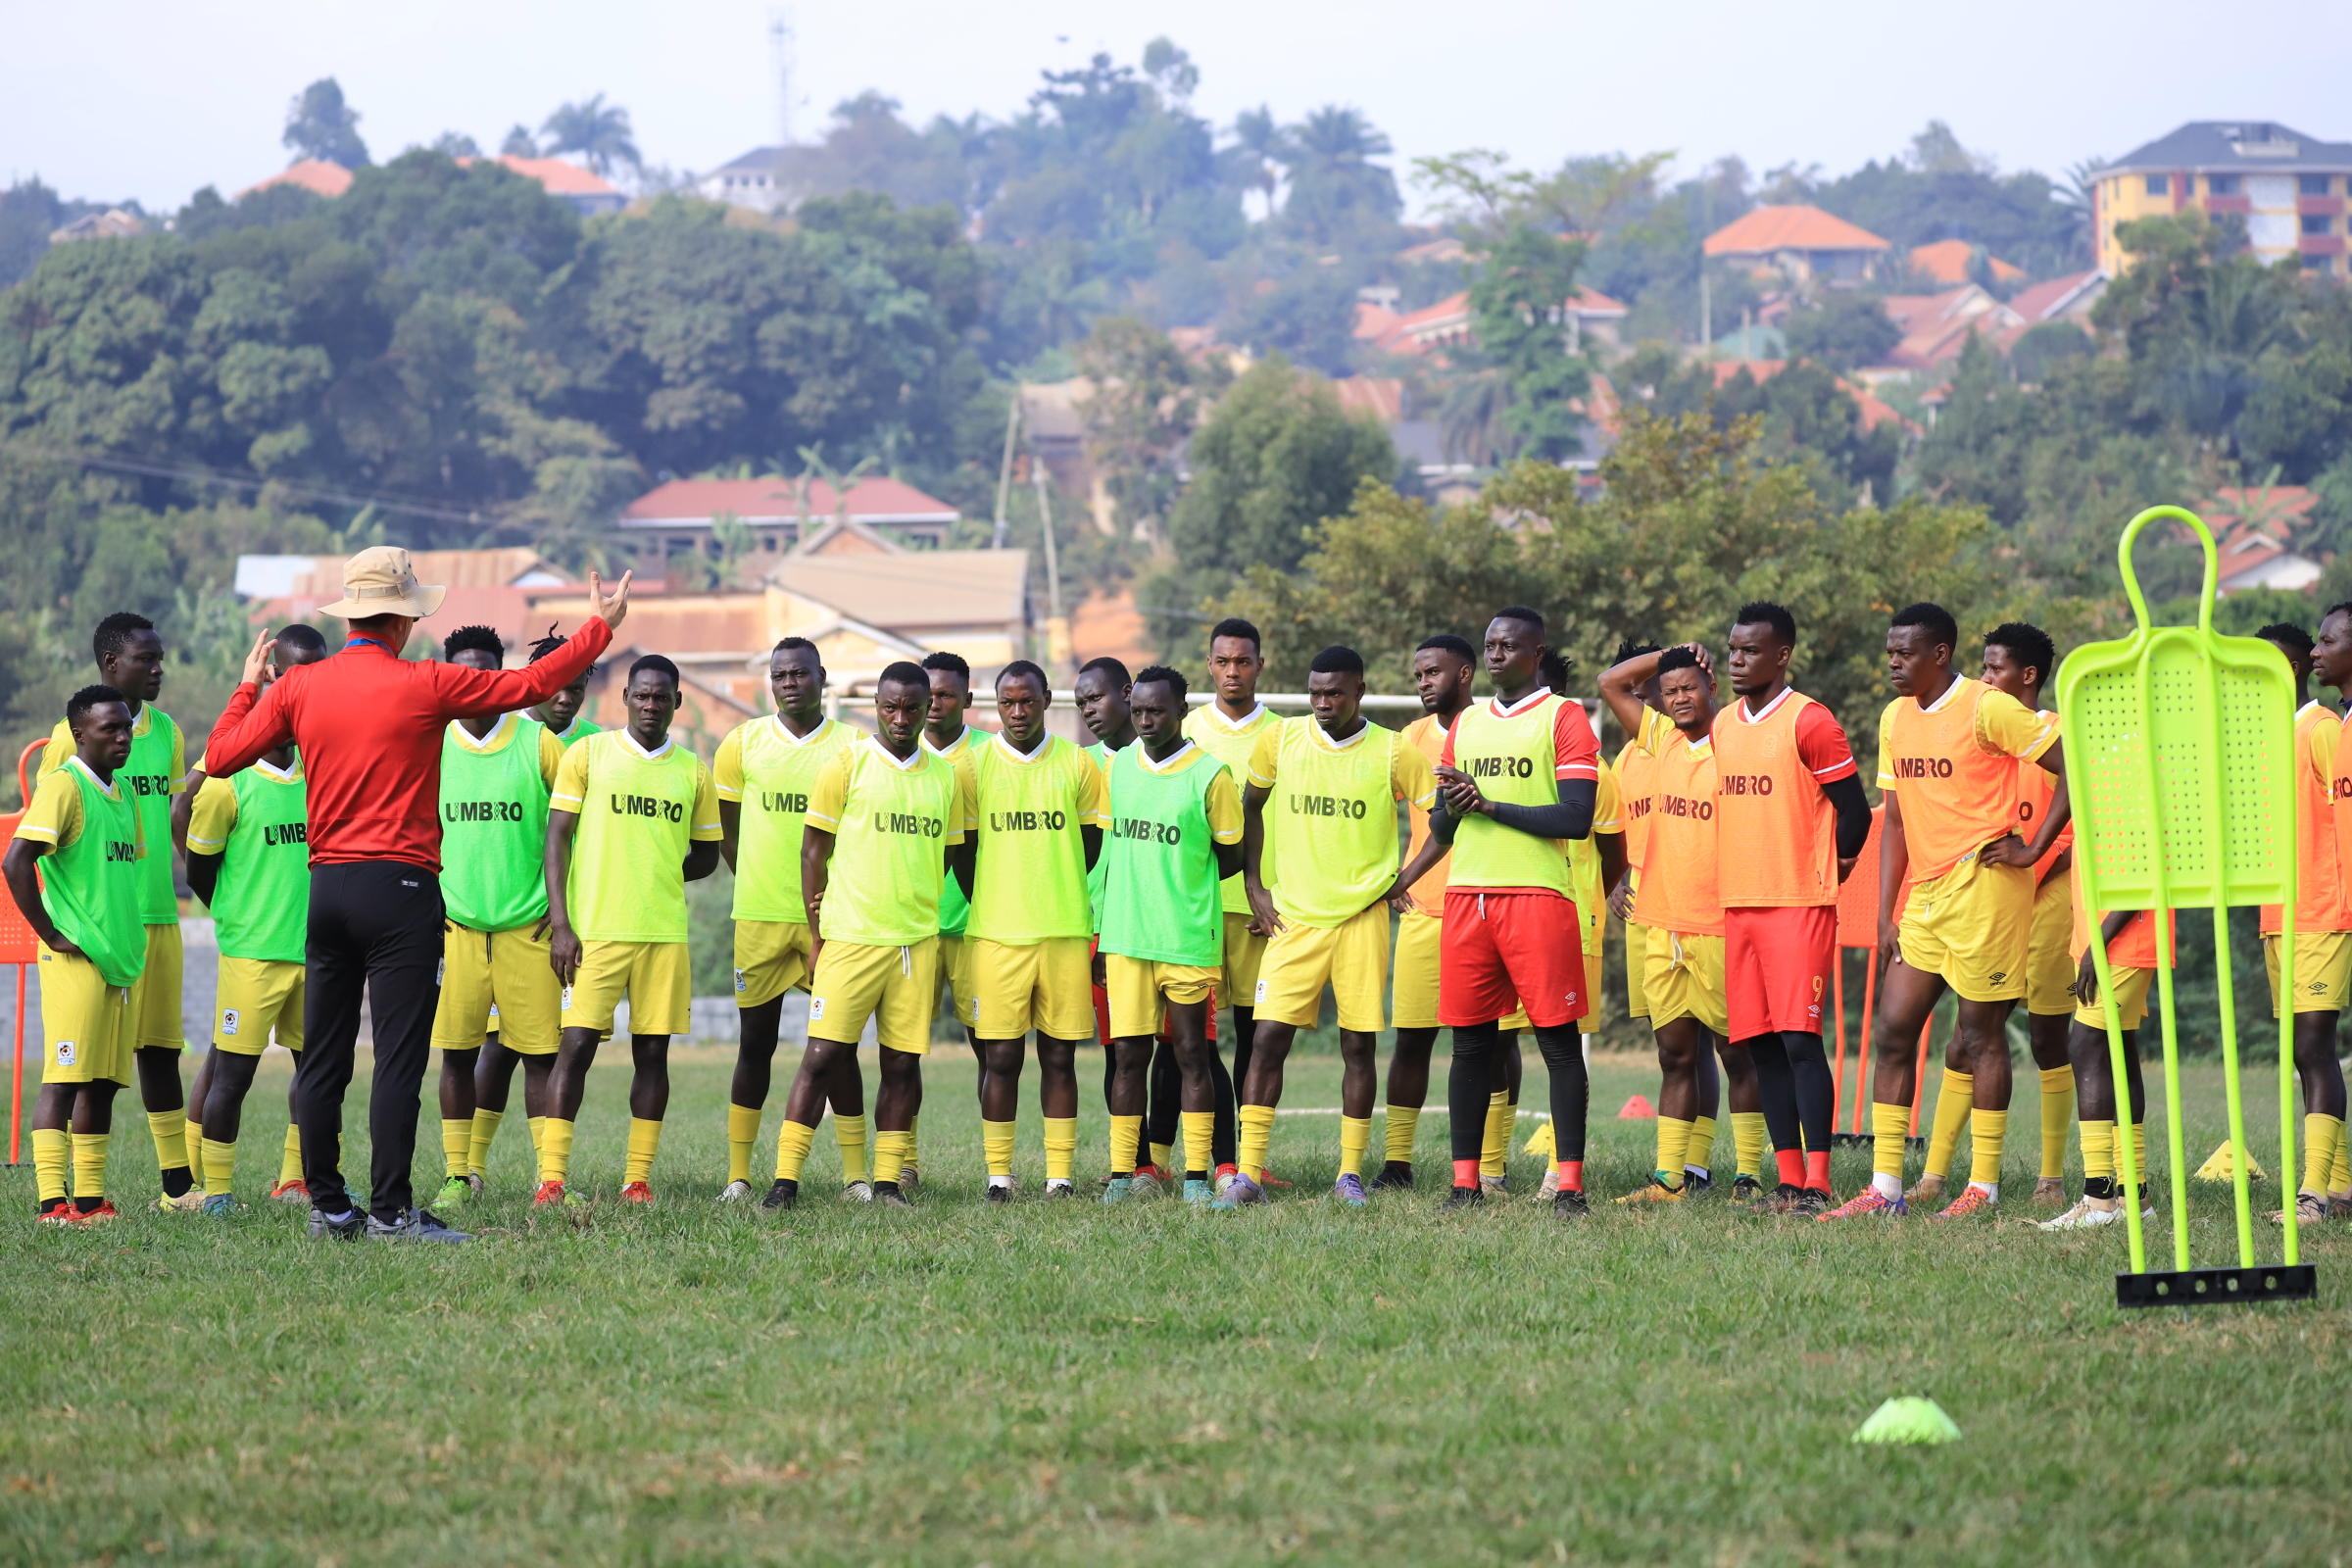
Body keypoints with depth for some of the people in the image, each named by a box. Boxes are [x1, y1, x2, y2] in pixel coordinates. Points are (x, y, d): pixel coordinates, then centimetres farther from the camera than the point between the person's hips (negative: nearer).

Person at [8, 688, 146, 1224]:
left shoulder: (124, 792, 15)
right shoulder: (63, 786, -11)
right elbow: (15, 861, -19)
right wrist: (50, 935, -16)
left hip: (120, 959, 8)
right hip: (76, 958, -8)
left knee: (103, 1083, 8)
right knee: (65, 1076, -10)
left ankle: (91, 1198, 11)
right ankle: (51, 1200, -12)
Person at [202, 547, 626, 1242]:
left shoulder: (297, 688, 3)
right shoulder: (423, 685, -7)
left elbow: (220, 757, 7)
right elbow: (531, 685, -2)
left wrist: (247, 687, 25)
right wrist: (601, 625, 11)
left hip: (327, 886, 5)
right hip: (399, 887, -5)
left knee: (322, 1058, 9)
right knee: (398, 1058, -5)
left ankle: (326, 1206, 11)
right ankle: (390, 1210, -8)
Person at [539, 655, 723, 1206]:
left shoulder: (692, 772, 11)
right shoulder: (588, 754, 3)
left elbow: (705, 856, 18)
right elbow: (557, 838, 0)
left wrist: (657, 877, 3)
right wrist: (560, 922, -8)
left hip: (665, 932, 3)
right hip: (593, 930, -3)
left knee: (653, 1051, 3)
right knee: (576, 1045, -8)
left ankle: (638, 1179, 8)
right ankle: (552, 1178, -8)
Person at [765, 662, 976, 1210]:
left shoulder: (946, 775, 10)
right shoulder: (847, 764, -1)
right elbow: (813, 852, 0)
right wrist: (817, 934, -2)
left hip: (918, 939, 4)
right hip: (850, 936, -4)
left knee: (904, 1062, 2)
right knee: (823, 1056, -7)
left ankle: (888, 1181, 8)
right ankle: (785, 1180, -5)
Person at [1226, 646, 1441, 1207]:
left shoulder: (1393, 753, -3)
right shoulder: (1281, 739, 2)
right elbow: (1251, 806, 16)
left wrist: (1402, 881, -2)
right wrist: (1252, 884, 9)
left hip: (1362, 918, -1)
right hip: (1292, 918, 1)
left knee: (1358, 1044, 2)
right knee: (1269, 1038, -8)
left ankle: (1350, 1172, 11)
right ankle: (1248, 1174, -7)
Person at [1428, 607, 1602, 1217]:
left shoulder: (1564, 719, 0)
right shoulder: (1466, 724, 18)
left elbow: (1576, 818, -11)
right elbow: (1439, 828, 21)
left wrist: (1491, 806, -12)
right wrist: (1453, 807, -3)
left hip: (1537, 893, -5)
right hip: (1466, 893, 6)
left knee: (1558, 1040, -5)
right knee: (1469, 1043, 4)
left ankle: (1569, 1182, -5)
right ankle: (1465, 1182, 7)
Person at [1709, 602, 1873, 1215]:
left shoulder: (1810, 722, -8)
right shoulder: (1723, 724, 13)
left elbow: (1853, 810, -5)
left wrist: (1832, 867, 3)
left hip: (1800, 904, -7)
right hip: (1739, 904, 7)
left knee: (1799, 1039, -11)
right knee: (1759, 1044, 5)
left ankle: (1817, 1183, -12)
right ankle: (1788, 1180, 9)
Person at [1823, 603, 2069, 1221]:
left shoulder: (1988, 709, -10)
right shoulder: (1896, 718, 13)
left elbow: (2074, 769, -11)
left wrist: (2031, 850, -11)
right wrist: (1885, 916, 10)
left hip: (1983, 887, -8)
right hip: (1923, 895, 8)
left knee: (1980, 1036, -2)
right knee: (1892, 1032, 3)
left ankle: (1984, 1188, 5)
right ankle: (1884, 1189, 6)